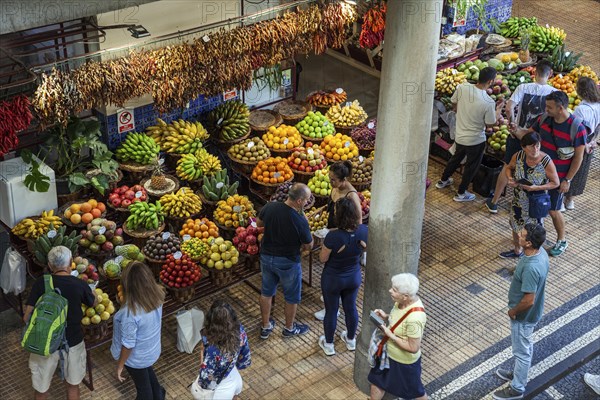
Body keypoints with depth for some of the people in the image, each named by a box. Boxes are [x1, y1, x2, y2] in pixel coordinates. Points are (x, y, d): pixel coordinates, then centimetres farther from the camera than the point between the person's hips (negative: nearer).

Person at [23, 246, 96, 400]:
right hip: (73, 342, 0)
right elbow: (94, 302, 7)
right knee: (72, 385, 23)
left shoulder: (41, 283, -14)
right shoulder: (80, 284, -13)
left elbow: (27, 317, -13)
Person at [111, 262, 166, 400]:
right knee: (148, 372, 36)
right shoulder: (156, 296, -20)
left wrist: (120, 365, -12)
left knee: (142, 385, 22)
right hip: (152, 350, 6)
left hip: (136, 358, -6)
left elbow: (128, 345, -27)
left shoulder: (131, 312, -40)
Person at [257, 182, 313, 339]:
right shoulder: (300, 221, -29)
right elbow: (309, 246, -13)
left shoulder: (269, 207, -16)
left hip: (266, 257, 5)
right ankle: (289, 328, 38)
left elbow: (258, 223, 5)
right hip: (288, 262, -5)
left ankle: (265, 327, 38)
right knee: (292, 297, 19)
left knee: (266, 292, 23)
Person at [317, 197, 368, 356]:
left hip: (333, 279, -4)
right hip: (354, 277, 4)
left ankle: (328, 344, 38)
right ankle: (351, 340, 47)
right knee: (351, 307, 26)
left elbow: (323, 259, -18)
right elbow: (365, 249, 0)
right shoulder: (363, 231, -20)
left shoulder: (333, 236, -34)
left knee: (331, 311, 18)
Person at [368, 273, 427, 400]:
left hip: (405, 362, -8)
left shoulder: (414, 318, -39)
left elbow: (413, 348, -30)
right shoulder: (404, 301, -14)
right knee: (376, 381, 26)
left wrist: (390, 335, -27)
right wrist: (386, 317, -11)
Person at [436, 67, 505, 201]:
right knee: (471, 166, 18)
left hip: (459, 135, 5)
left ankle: (443, 180, 49)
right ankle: (461, 193, 31)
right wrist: (499, 108, 0)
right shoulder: (488, 102, -29)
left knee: (456, 158, 31)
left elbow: (454, 103, 1)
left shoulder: (462, 88, -17)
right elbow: (490, 124, -15)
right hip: (476, 140, -5)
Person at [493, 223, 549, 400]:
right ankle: (518, 374, 51)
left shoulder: (531, 268, -39)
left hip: (524, 315, -9)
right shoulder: (541, 252, -10)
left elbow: (528, 300, -33)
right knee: (525, 347, 28)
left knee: (522, 351, 12)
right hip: (530, 312, 9)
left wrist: (513, 311, -14)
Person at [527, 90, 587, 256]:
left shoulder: (577, 128, -23)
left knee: (553, 210, 6)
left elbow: (578, 157, -15)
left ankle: (562, 240, 30)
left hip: (558, 177, -5)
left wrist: (567, 180, -13)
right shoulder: (544, 119, -9)